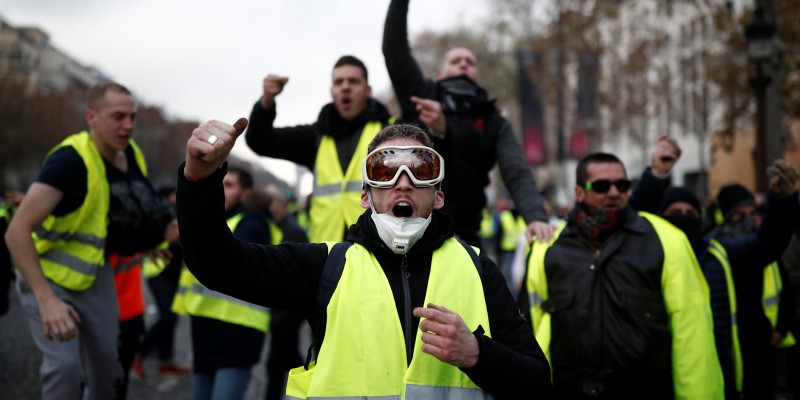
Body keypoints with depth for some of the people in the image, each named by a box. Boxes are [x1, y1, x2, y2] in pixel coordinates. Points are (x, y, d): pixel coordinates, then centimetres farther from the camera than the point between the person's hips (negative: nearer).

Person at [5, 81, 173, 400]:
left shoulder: (132, 154, -6)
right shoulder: (70, 159, -29)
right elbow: (17, 232, -34)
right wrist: (47, 300, -41)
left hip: (94, 272, 7)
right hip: (47, 273, -7)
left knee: (106, 367, 8)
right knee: (64, 364, -20)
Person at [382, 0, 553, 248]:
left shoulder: (494, 123, 9)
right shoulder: (420, 96, 11)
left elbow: (518, 174, -4)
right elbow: (394, 49, 0)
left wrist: (535, 215, -23)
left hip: (462, 237, 1)